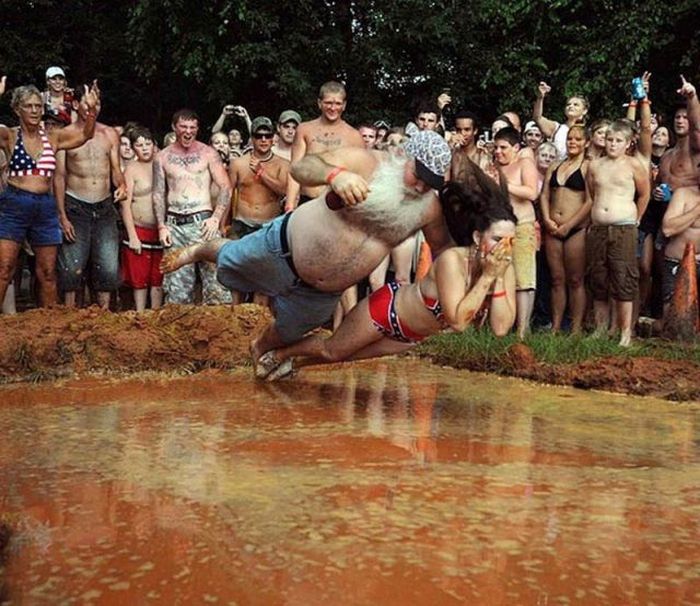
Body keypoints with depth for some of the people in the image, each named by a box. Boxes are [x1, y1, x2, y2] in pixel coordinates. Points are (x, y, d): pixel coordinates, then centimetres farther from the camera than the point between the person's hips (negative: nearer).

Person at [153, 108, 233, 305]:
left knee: (215, 277, -11)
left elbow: (225, 187, 1)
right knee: (176, 284, 3)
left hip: (203, 221, -2)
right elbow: (158, 194, 11)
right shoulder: (162, 157, 11)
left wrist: (216, 218, -10)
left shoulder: (208, 153, 5)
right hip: (174, 225, 2)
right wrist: (161, 226, 0)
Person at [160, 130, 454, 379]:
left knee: (287, 333, 26)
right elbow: (301, 167, -37)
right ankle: (196, 251, 55)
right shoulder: (368, 163, -28)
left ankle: (260, 349, 62)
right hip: (286, 249, -4)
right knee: (228, 259, 19)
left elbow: (442, 248, 5)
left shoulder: (430, 208, -14)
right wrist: (335, 174, -57)